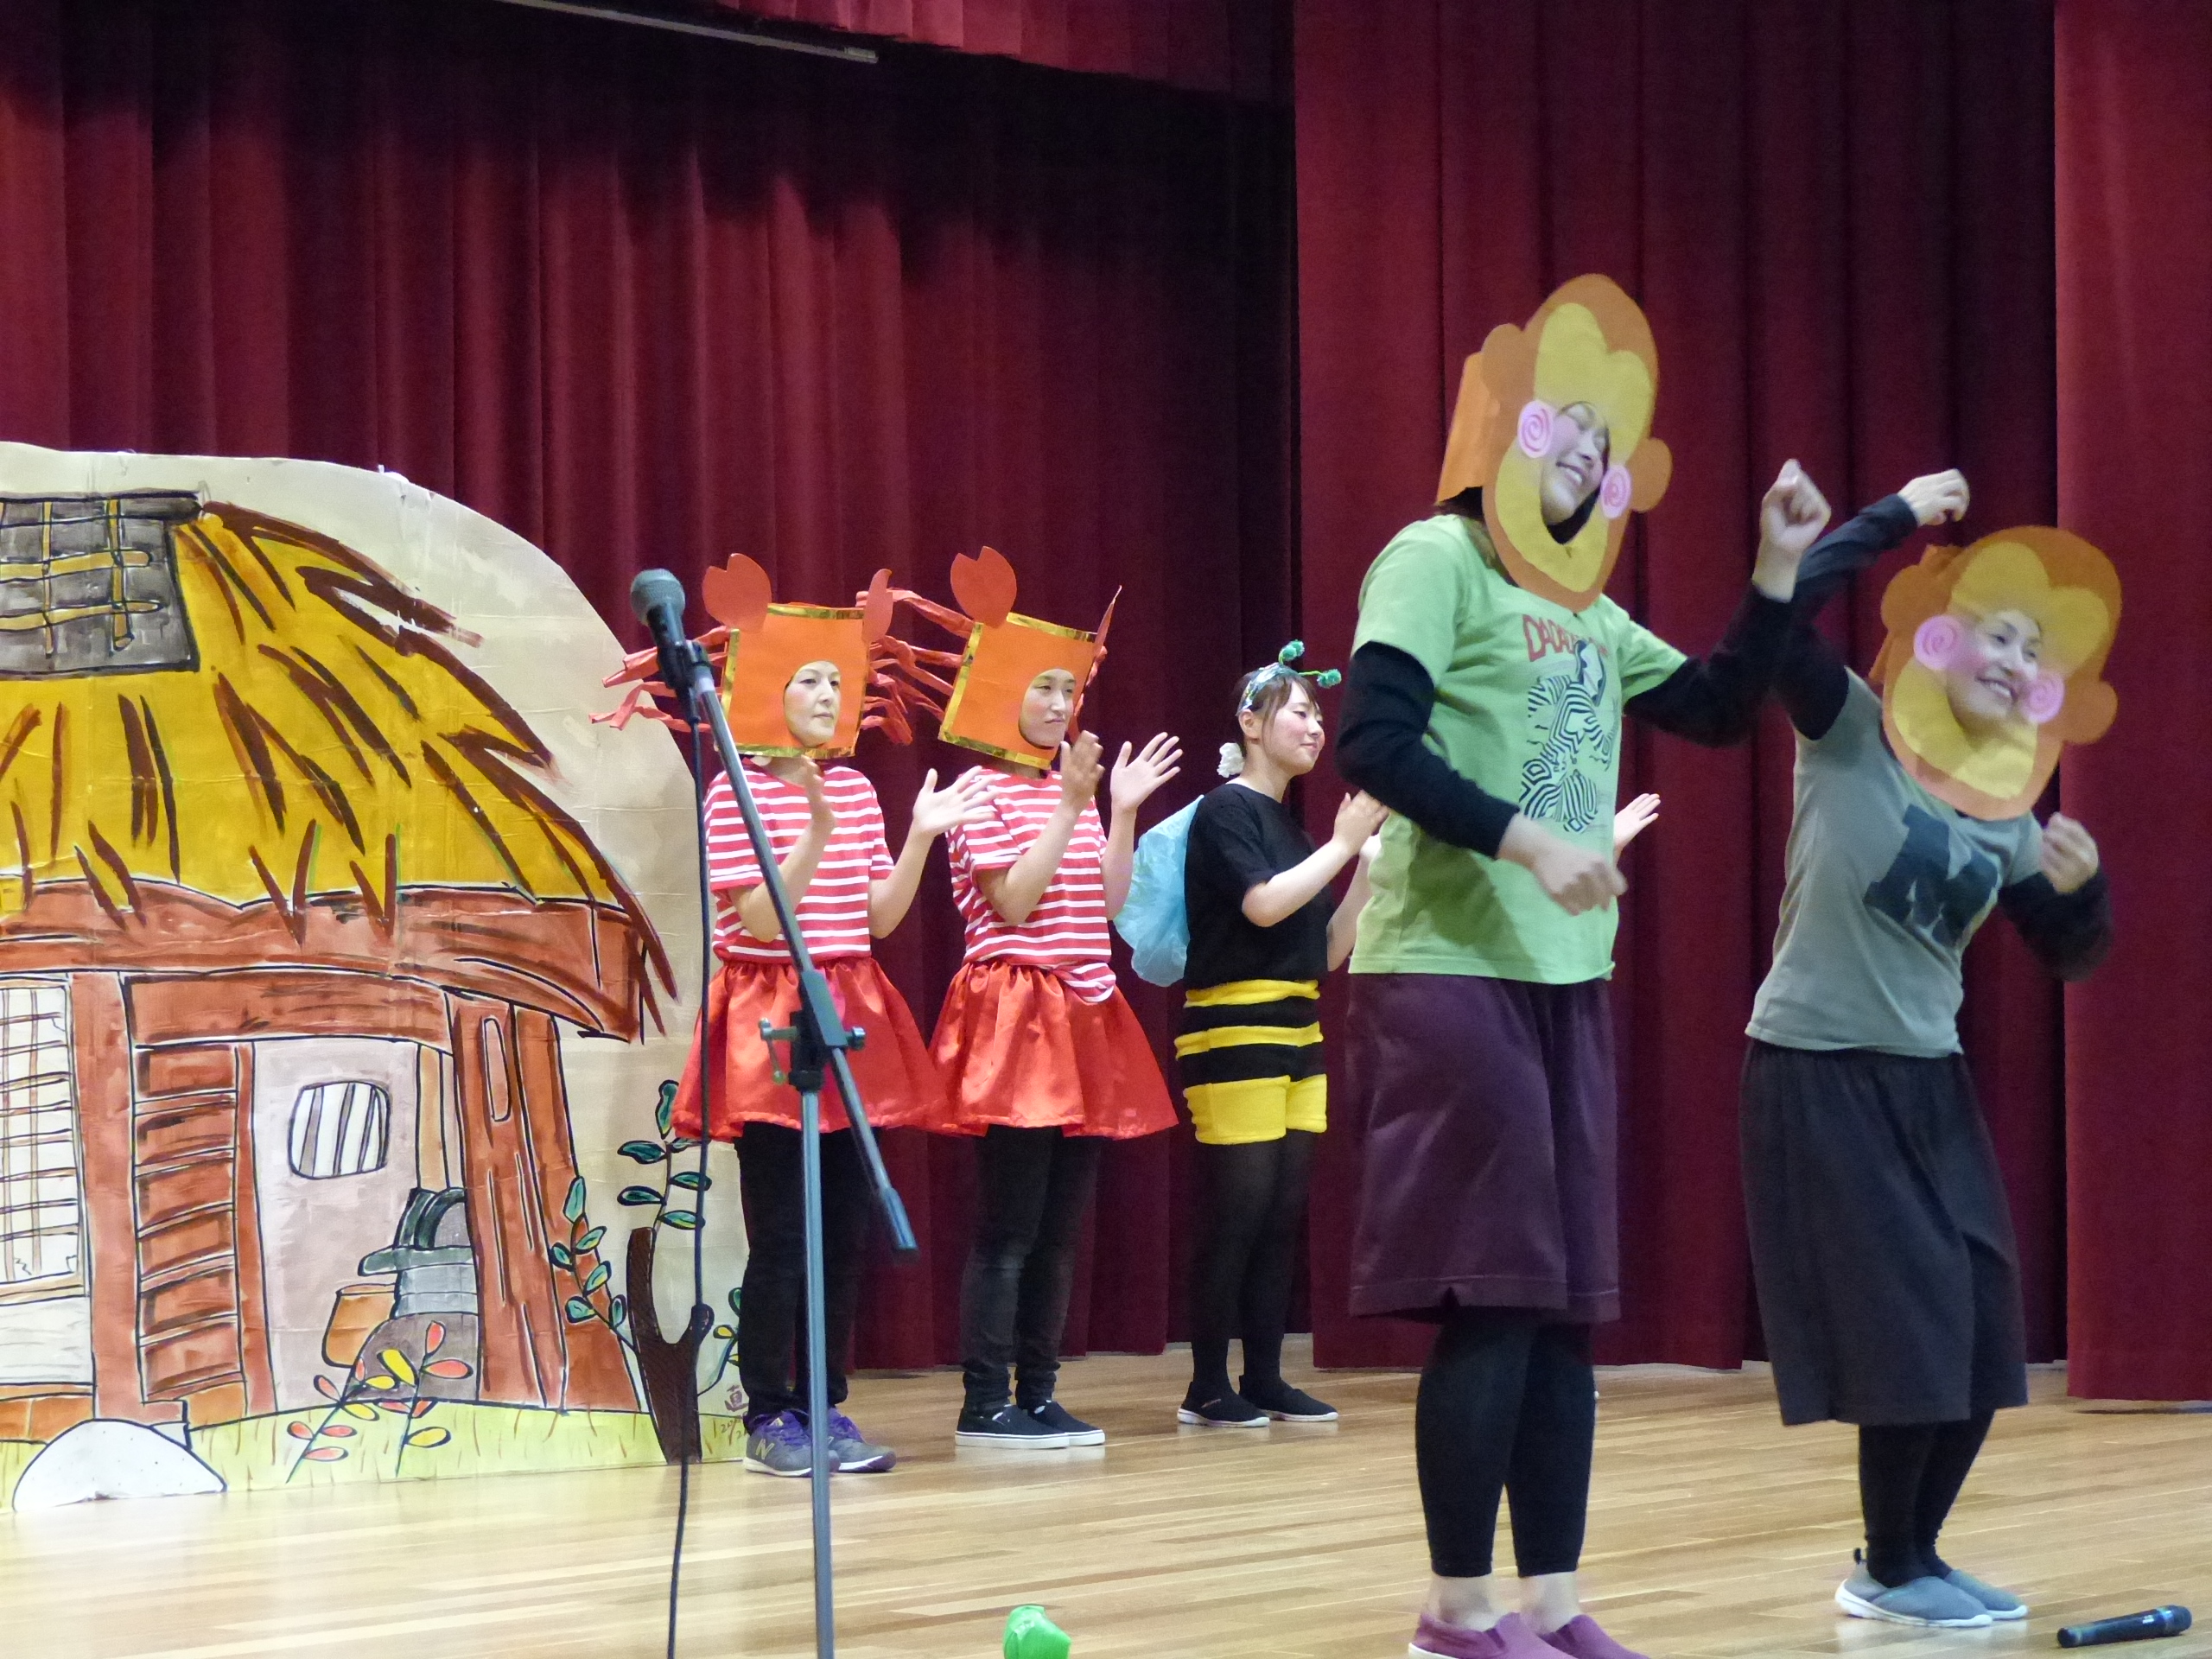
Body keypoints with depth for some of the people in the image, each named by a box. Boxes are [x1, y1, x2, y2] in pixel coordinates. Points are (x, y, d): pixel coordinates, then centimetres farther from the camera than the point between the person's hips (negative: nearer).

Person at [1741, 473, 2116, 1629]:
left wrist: (2083, 884, -12)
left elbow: (2069, 956, 9)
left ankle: (1912, 1556, 23)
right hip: (1820, 1070, -6)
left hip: (1930, 1080, 6)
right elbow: (1785, 613, -24)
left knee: (1980, 1332, 6)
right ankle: (1890, 1572, 10)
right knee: (1904, 1326, -6)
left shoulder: (2008, 815, 6)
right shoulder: (1852, 733, -9)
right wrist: (1901, 517, -19)